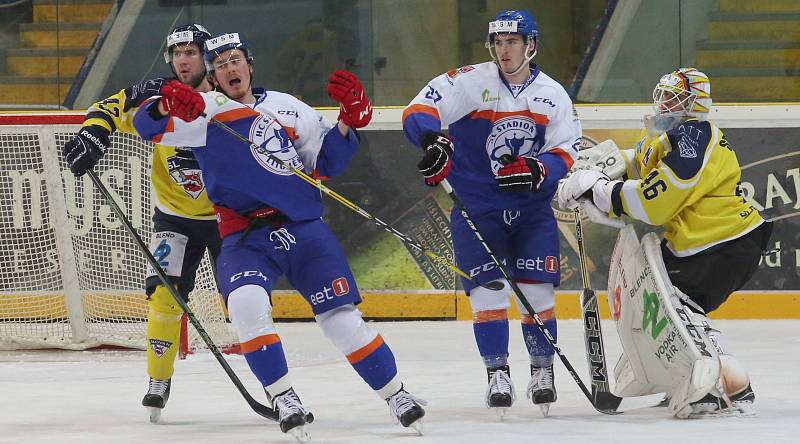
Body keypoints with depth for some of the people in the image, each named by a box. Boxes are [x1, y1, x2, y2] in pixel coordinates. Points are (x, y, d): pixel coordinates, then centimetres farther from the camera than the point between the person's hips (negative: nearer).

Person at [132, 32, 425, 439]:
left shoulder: (287, 108, 14)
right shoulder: (205, 110, 4)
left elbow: (326, 164, 15)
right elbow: (148, 125, -10)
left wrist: (349, 119, 1)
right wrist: (169, 104, -32)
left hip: (304, 229, 2)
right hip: (244, 237, -2)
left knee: (341, 318, -5)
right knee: (246, 303, -30)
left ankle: (396, 395, 12)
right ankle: (282, 397, -17)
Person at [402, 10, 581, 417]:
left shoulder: (552, 95, 4)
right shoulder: (470, 82, -7)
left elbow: (567, 152, 1)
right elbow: (418, 111, -15)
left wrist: (539, 169, -20)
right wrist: (432, 139, -37)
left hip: (532, 207, 2)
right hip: (476, 206, -2)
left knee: (537, 289, -3)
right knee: (488, 289, -10)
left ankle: (543, 369, 12)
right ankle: (497, 373, 0)